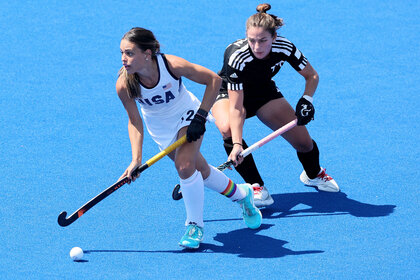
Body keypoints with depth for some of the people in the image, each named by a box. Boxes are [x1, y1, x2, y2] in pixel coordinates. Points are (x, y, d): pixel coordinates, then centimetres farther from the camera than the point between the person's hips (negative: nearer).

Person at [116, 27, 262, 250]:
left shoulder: (172, 65, -35)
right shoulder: (124, 85, -29)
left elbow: (214, 79, -23)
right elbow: (134, 121, -15)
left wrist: (200, 117, -26)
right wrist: (136, 159, -24)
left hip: (187, 115, -3)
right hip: (159, 127, 3)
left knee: (184, 166, -22)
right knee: (200, 169, 10)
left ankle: (195, 225, 0)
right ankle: (241, 194, 38)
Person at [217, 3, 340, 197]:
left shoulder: (284, 48, -28)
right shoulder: (236, 56, -39)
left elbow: (311, 76, -9)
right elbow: (236, 108, -39)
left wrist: (306, 100, -28)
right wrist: (237, 145, -49)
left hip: (264, 91, 3)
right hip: (229, 93, -3)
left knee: (303, 142, -3)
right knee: (228, 129, -36)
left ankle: (313, 174, 33)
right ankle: (255, 185, -20)